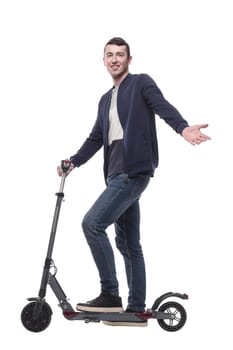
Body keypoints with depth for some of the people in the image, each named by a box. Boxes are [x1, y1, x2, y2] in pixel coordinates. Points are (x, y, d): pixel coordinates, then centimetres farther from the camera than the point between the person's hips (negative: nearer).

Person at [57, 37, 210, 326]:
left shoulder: (141, 83, 2)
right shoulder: (106, 100, 24)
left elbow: (163, 107, -15)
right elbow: (96, 138, 25)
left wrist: (183, 128, -34)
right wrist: (73, 162, 12)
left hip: (134, 171, -9)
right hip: (117, 174, 9)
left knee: (92, 223, -18)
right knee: (128, 243, 9)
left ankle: (110, 295, -12)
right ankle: (136, 309, 14)